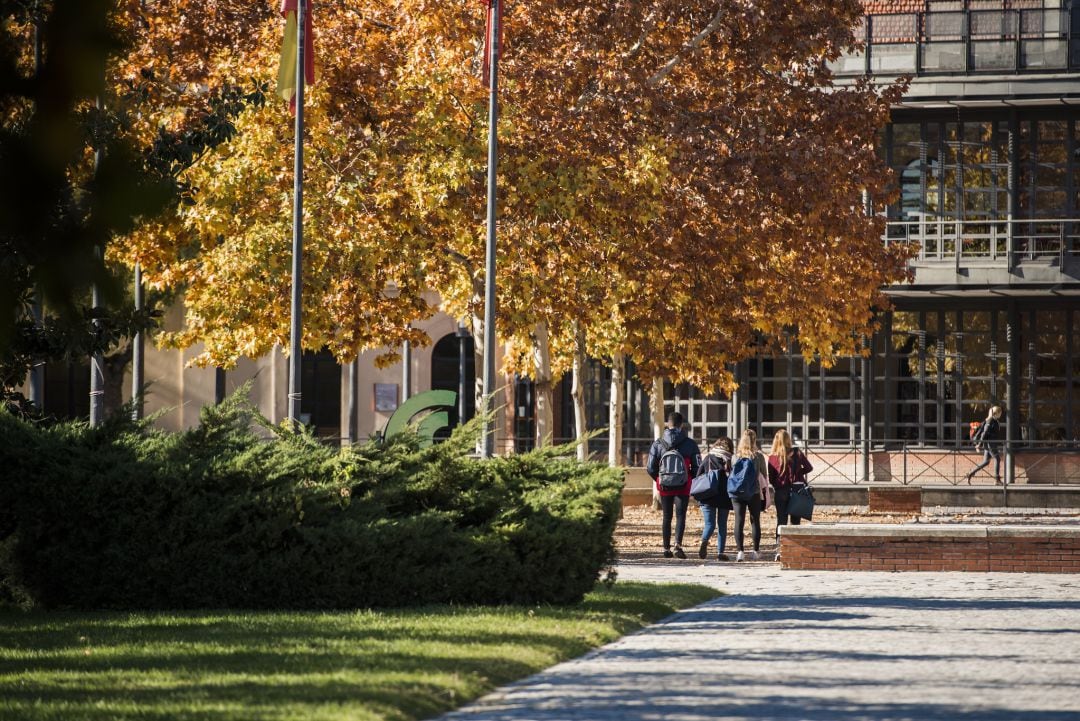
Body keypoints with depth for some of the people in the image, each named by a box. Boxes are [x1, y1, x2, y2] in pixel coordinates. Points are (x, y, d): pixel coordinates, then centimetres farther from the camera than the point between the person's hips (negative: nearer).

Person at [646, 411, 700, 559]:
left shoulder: (658, 443, -1)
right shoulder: (690, 444, -3)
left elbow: (650, 467, -1)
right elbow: (697, 467, -2)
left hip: (665, 486, 1)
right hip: (683, 487, -1)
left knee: (667, 517, 12)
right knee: (680, 516, -1)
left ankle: (666, 548, 15)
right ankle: (678, 544, -21)